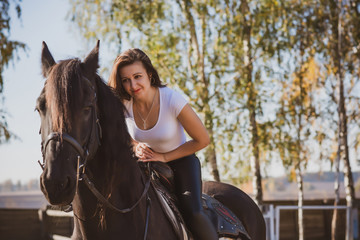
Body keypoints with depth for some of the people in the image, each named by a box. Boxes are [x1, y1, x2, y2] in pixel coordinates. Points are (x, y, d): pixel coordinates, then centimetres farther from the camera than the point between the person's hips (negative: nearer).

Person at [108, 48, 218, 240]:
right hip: (146, 162, 4)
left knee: (192, 212, -25)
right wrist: (136, 147, -15)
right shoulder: (122, 104, -15)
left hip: (180, 160, -4)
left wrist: (163, 157, -17)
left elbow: (202, 140, -17)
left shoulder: (172, 99, -26)